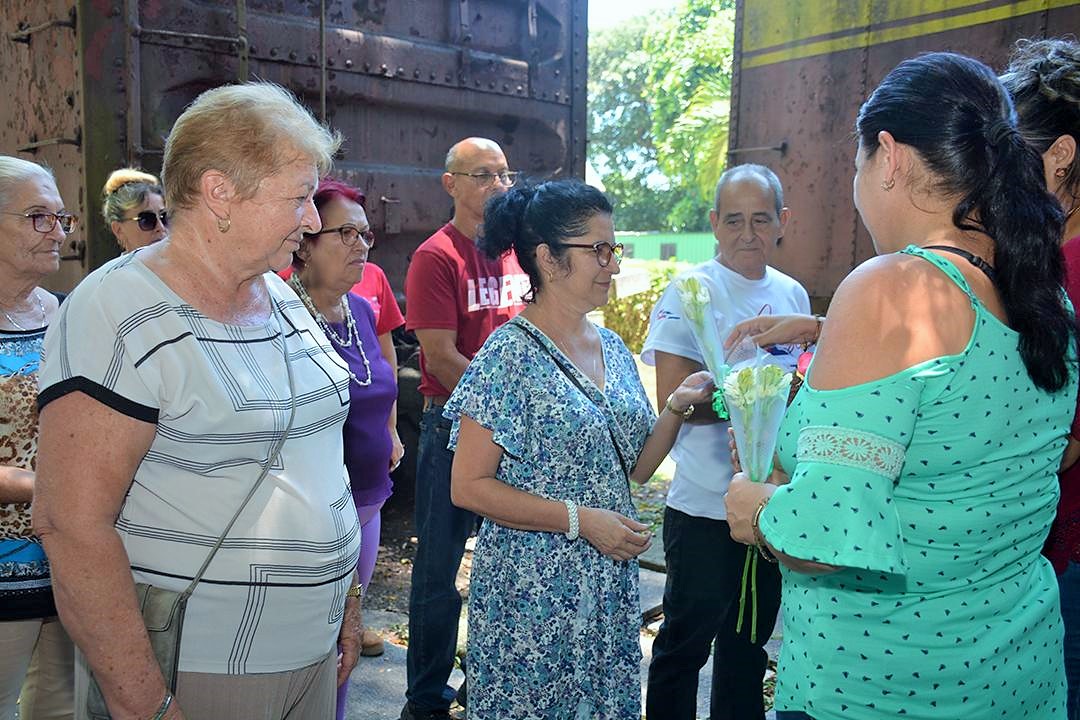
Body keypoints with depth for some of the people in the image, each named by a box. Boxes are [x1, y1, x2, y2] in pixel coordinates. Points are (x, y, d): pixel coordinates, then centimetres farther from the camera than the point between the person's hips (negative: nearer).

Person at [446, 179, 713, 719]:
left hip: (610, 587, 6)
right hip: (532, 595, -6)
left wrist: (677, 407, -6)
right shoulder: (511, 355, -15)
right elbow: (468, 487, -17)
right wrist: (581, 519, -20)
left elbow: (637, 466, 10)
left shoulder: (612, 349, 5)